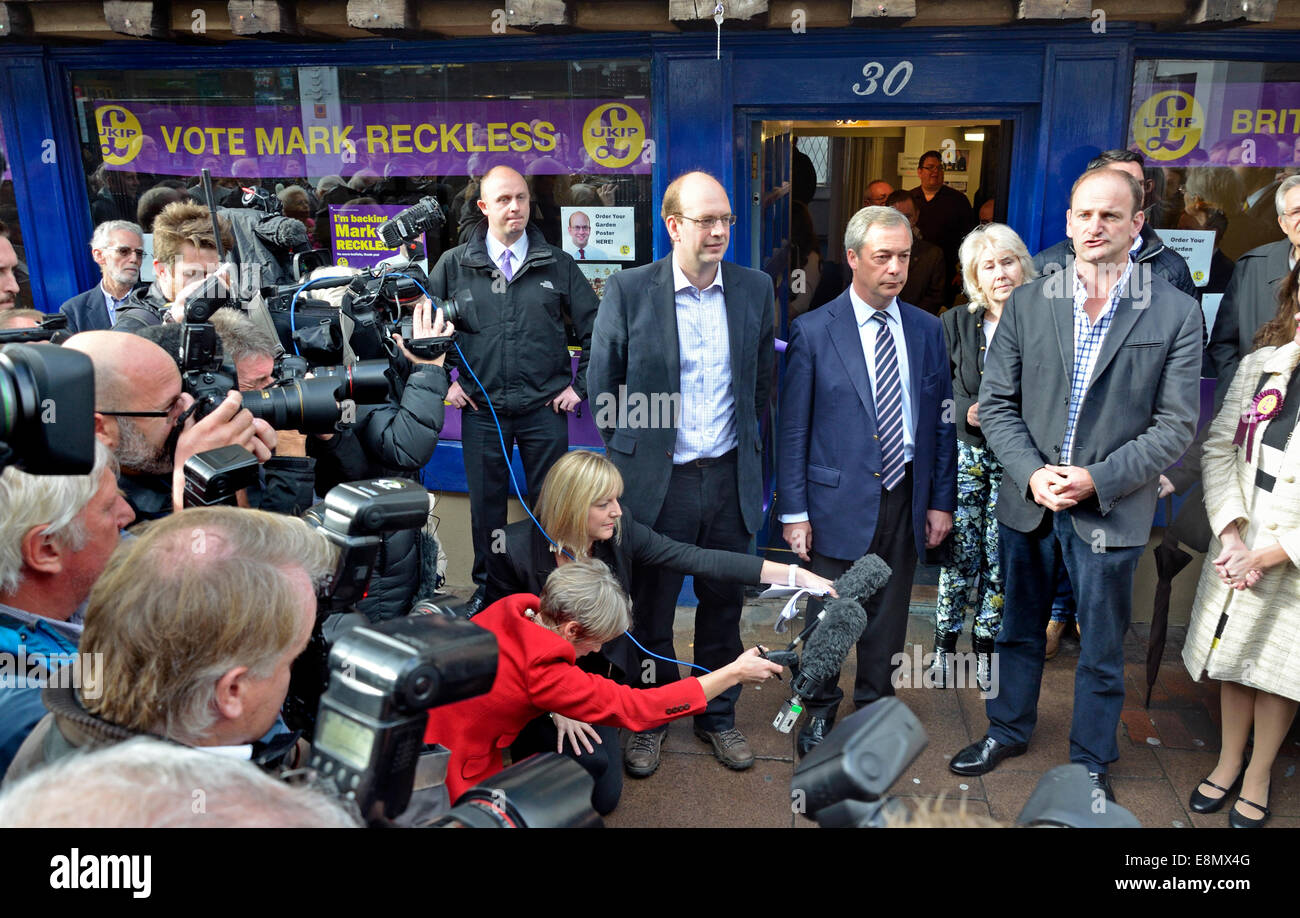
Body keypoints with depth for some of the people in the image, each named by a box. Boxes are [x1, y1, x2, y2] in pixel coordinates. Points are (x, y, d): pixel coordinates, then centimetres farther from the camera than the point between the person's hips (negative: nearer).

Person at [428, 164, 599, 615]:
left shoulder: (557, 264, 3)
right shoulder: (455, 265, 3)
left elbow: (593, 328, 8)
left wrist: (580, 385, 2)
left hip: (545, 409, 0)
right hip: (481, 410, 1)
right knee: (486, 502, 11)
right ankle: (487, 586, 29)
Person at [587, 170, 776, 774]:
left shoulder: (756, 289, 1)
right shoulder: (628, 290, -9)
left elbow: (762, 382, 11)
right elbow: (602, 382, 1)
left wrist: (747, 449, 12)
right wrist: (632, 453, 5)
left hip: (730, 478, 3)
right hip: (657, 482, -2)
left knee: (724, 604, 16)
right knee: (650, 610, 12)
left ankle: (717, 717, 37)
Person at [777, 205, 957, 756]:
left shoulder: (927, 330, 6)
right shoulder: (814, 332, -6)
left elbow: (942, 421, 9)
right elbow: (793, 429, -6)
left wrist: (941, 499, 5)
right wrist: (794, 512, -8)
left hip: (905, 500, 3)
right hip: (837, 502, -3)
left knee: (888, 618, 15)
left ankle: (875, 706, 35)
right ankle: (821, 710, 30)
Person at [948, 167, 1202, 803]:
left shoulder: (1176, 314, -6)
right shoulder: (1026, 304, 0)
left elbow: (1175, 425, -7)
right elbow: (996, 403, 0)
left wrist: (1097, 480, -17)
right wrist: (1031, 473, -14)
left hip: (1112, 510, -2)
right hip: (1028, 503, 2)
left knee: (1101, 650, 13)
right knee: (1018, 630, 19)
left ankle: (1091, 760, 34)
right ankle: (1008, 730, 42)